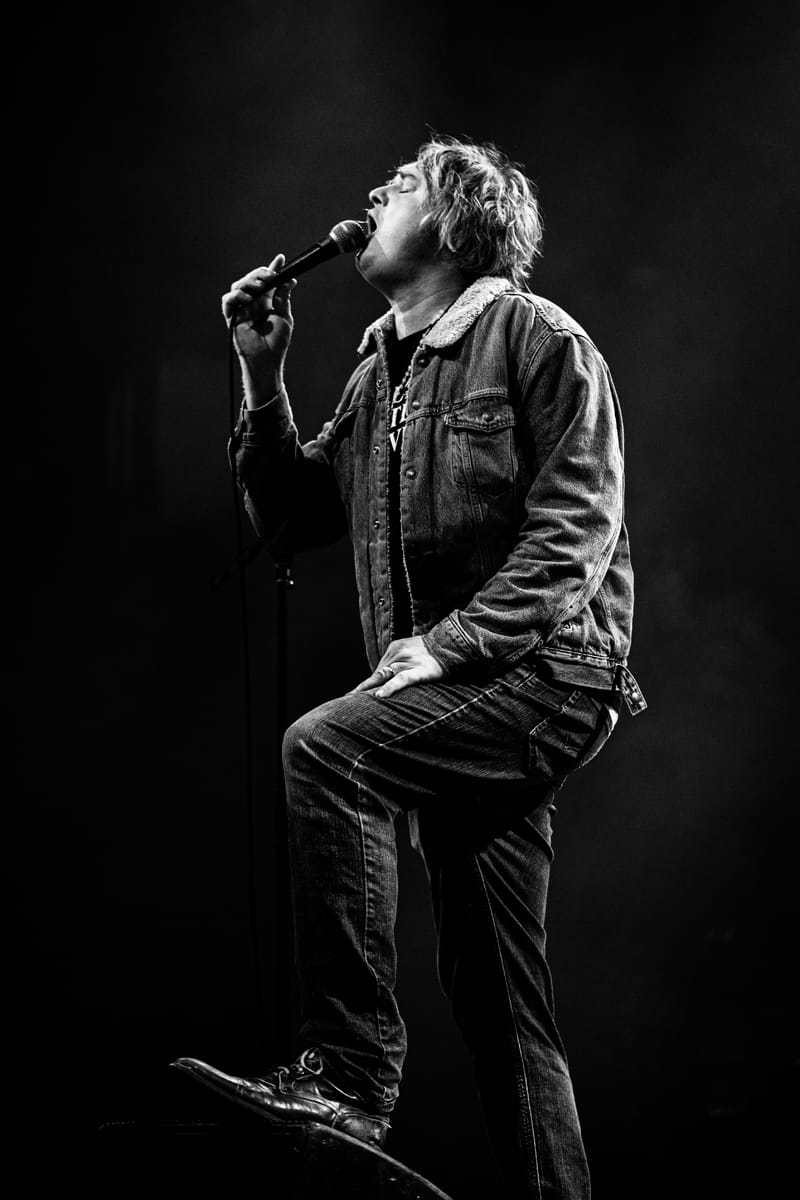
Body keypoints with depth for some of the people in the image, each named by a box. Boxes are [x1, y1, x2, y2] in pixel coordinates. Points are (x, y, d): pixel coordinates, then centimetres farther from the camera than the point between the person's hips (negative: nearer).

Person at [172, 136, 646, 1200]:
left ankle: (348, 1079, -28)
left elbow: (576, 527, -13)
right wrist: (264, 380, 7)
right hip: (456, 691, 8)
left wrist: (451, 643, -21)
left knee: (325, 748, -29)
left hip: (546, 672, -8)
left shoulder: (535, 336, -4)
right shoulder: (379, 371, 19)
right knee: (492, 991, 8)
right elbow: (293, 520, 18)